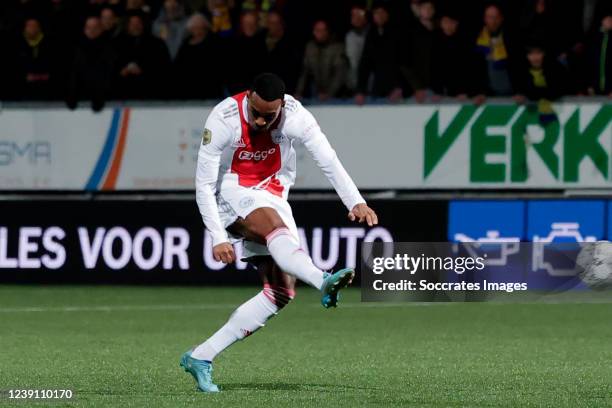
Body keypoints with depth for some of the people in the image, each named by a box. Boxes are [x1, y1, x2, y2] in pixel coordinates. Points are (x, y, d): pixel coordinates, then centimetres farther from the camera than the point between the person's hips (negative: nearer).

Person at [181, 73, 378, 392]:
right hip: (232, 192, -4)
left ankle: (201, 357, -7)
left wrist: (356, 202, -30)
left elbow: (329, 162, -16)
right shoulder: (223, 120, -21)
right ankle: (323, 282, -65)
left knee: (281, 293, -8)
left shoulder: (295, 116, -16)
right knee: (274, 226, -38)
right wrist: (218, 238, -23)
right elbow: (204, 185, -17)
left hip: (273, 196, 4)